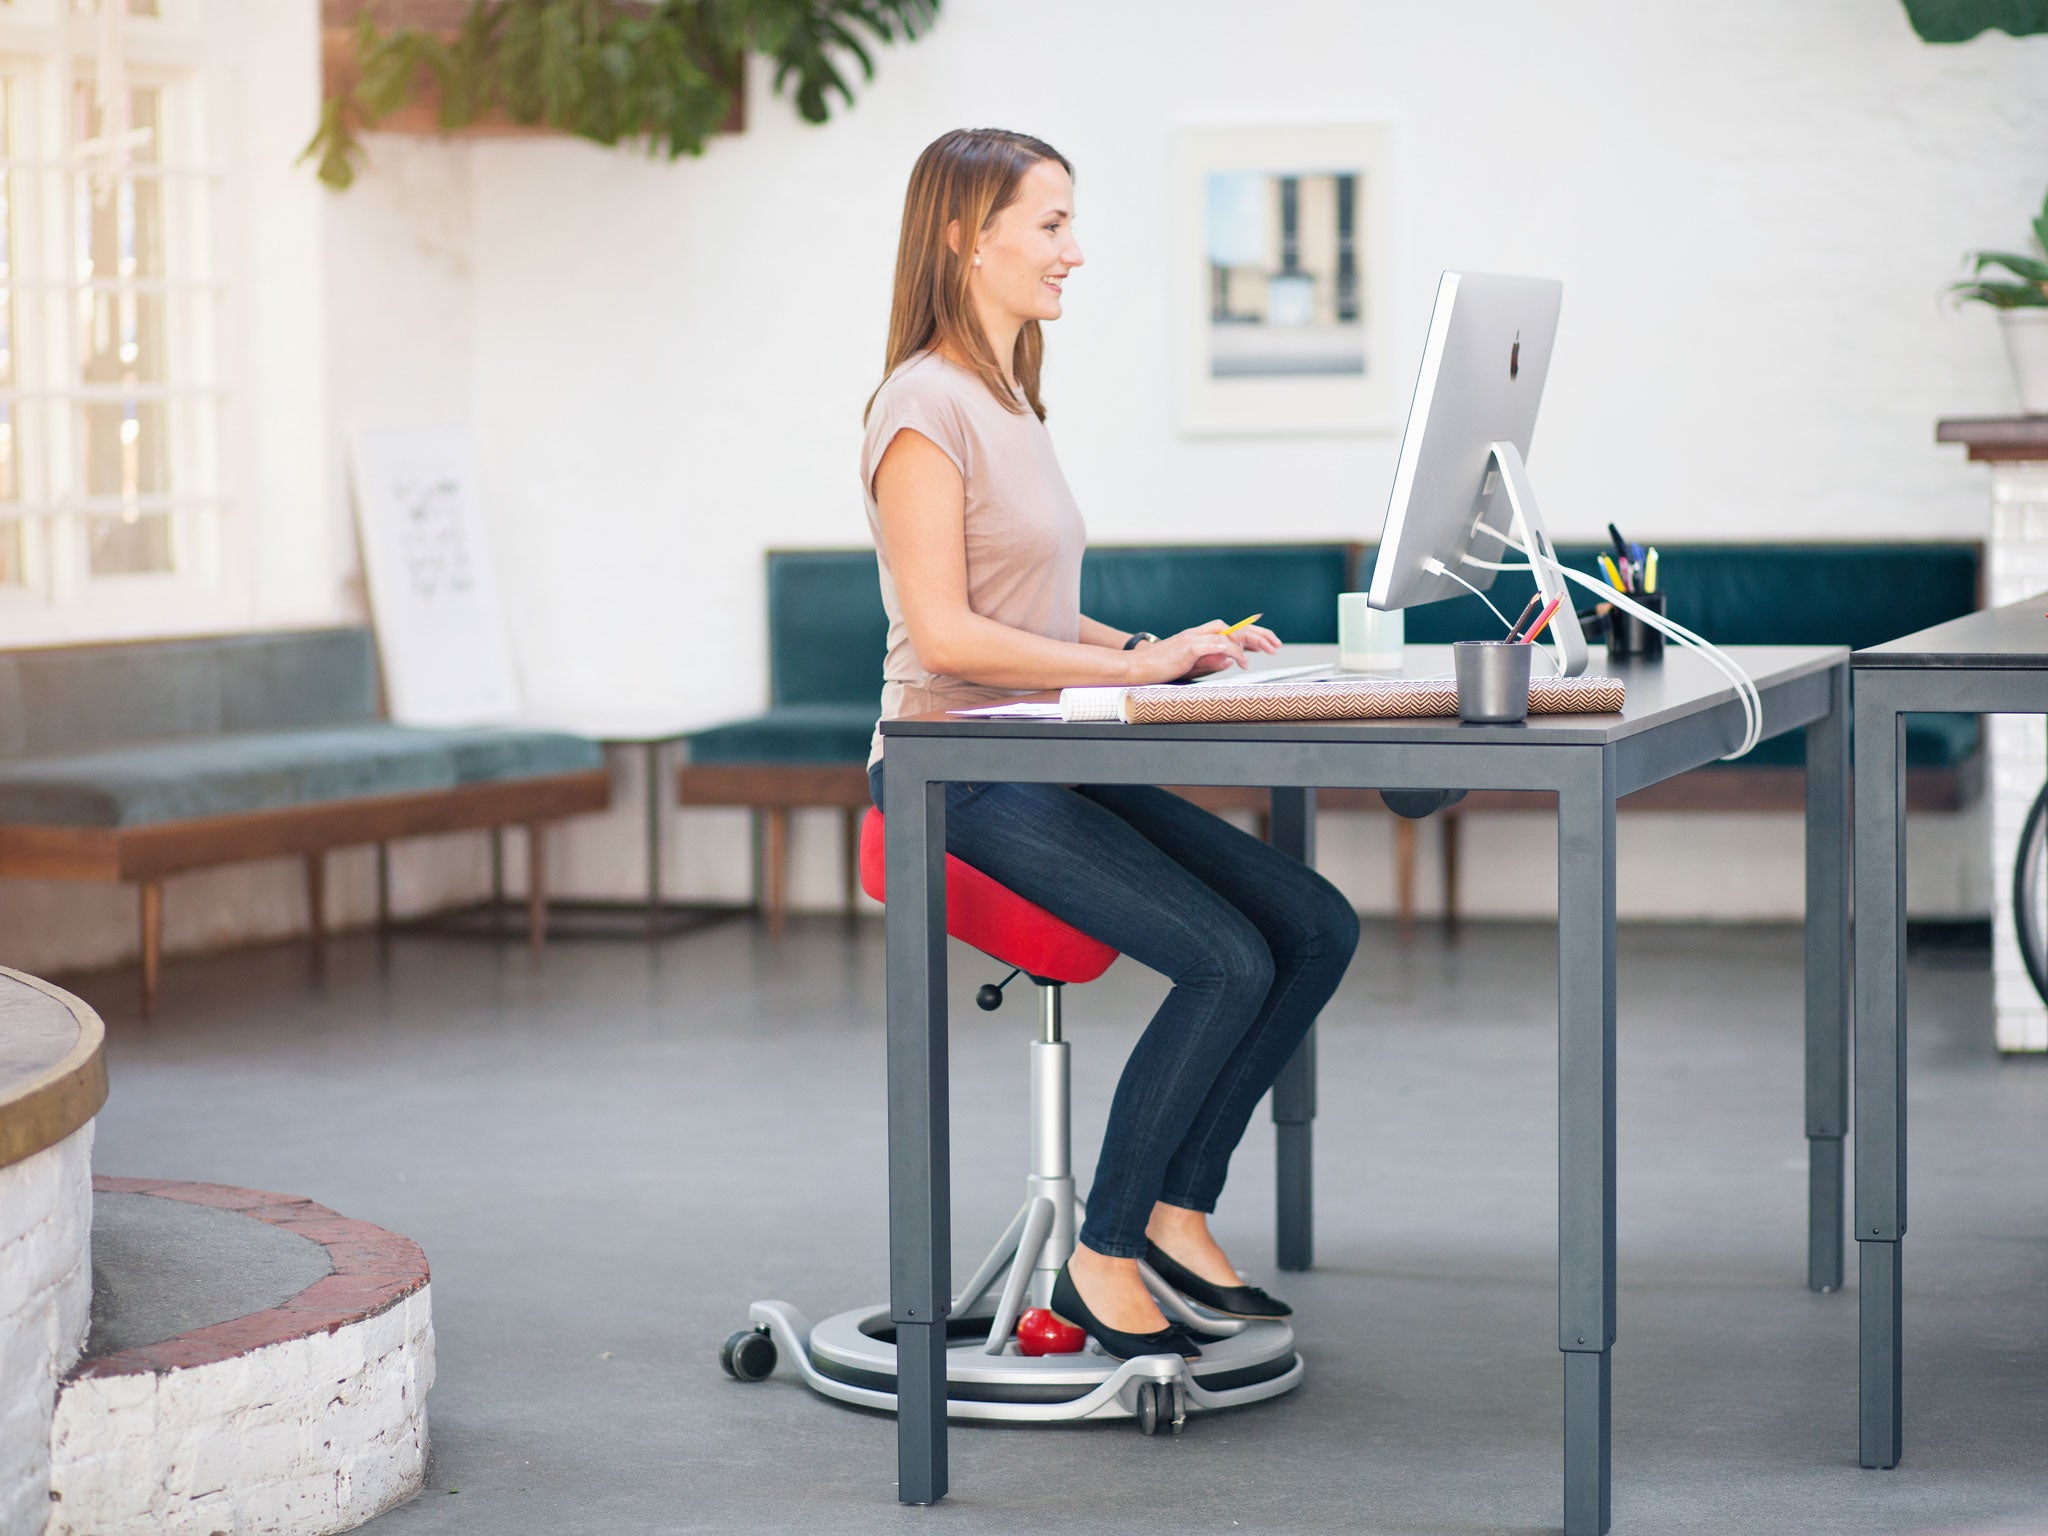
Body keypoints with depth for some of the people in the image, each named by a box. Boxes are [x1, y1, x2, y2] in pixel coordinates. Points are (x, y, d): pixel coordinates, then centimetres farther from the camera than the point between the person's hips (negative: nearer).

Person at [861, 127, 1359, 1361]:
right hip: (962, 774, -9)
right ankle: (1105, 1259, -8)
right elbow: (945, 633, -20)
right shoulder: (927, 405, -11)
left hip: (1048, 762, 9)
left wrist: (1167, 651, 6)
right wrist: (1136, 663, -19)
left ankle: (1178, 1211, 4)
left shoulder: (1011, 401, 18)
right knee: (1227, 961, -23)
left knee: (1318, 929, -4)